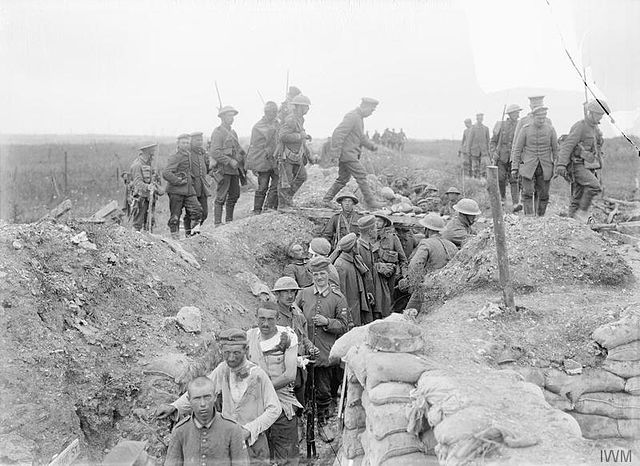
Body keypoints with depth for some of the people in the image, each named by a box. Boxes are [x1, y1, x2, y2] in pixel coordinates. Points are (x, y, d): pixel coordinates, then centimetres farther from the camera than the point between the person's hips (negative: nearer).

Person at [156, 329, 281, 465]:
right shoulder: (223, 369, -3)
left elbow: (274, 409, -12)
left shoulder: (258, 375, -18)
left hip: (253, 442, -4)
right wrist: (173, 407, -14)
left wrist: (249, 430, -20)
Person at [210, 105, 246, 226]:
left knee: (234, 195, 11)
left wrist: (242, 162, 12)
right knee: (221, 197, -7)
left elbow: (239, 149, 27)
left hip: (234, 169, 8)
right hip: (224, 169, -8)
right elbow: (214, 152, -17)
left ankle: (229, 220, 21)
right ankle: (217, 223, -5)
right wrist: (230, 161, -20)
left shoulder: (233, 132, 19)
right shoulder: (217, 132, -8)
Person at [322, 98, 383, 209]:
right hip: (347, 153, -10)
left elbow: (360, 137, 28)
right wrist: (336, 153, -25)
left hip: (351, 154, 10)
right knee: (361, 176, -6)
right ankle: (370, 202, 0)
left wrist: (371, 146, 16)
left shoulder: (359, 117, 16)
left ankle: (327, 199, 15)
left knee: (343, 178, 12)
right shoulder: (352, 117, -17)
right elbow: (338, 134, -24)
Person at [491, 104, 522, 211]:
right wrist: (494, 152, -4)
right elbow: (493, 140, 9)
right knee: (501, 179, 3)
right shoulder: (502, 125, 2)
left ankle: (515, 203, -15)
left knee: (514, 180, -9)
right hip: (501, 157, 0)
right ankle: (502, 198, 27)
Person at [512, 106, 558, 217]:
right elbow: (517, 149, 1)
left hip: (545, 167, 1)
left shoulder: (550, 129, -1)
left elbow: (555, 149, 5)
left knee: (543, 195, 5)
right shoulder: (525, 129, -4)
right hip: (528, 166, -1)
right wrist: (515, 168, -1)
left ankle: (540, 218, 18)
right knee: (527, 193, -13)